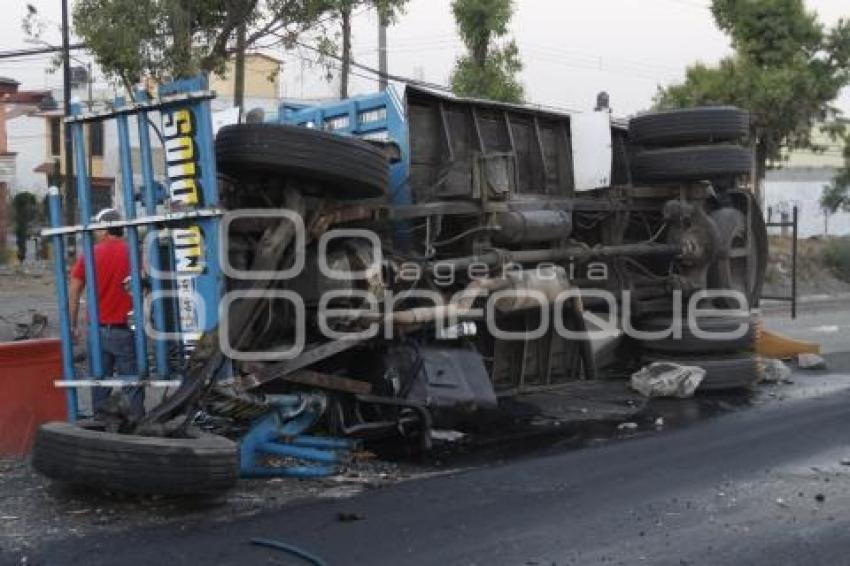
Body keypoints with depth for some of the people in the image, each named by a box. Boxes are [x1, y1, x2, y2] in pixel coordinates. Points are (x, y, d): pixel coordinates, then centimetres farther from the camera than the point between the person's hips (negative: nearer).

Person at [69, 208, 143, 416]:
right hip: (125, 329, -2)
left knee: (100, 384, 10)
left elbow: (73, 292, 3)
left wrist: (73, 325, 10)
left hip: (98, 330, 2)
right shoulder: (132, 253, -4)